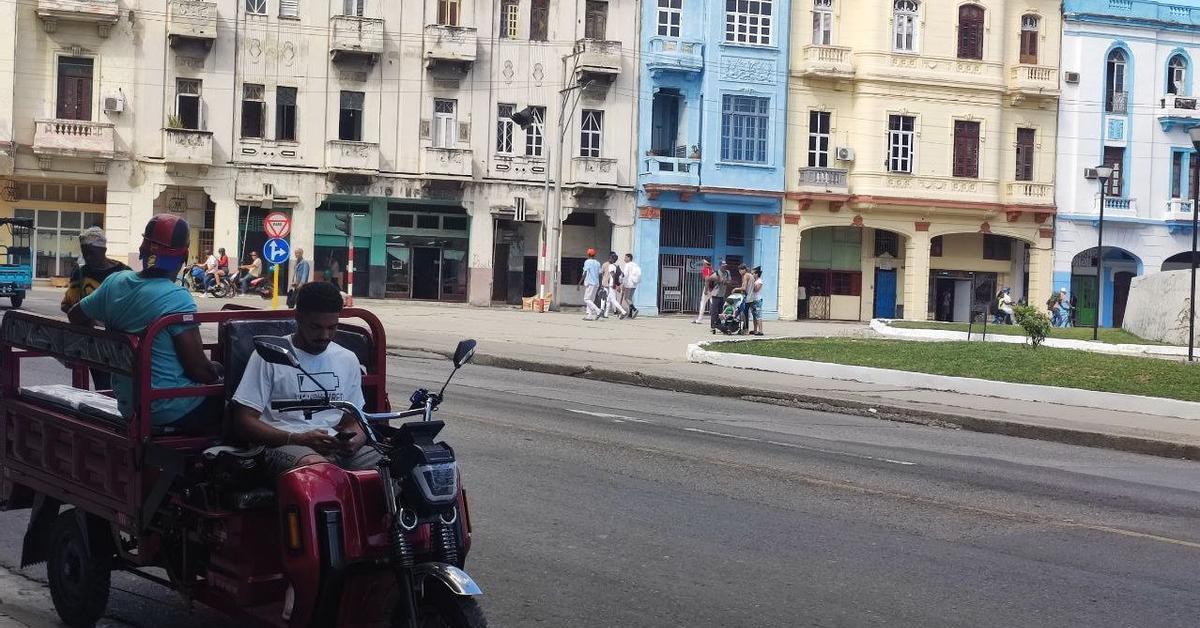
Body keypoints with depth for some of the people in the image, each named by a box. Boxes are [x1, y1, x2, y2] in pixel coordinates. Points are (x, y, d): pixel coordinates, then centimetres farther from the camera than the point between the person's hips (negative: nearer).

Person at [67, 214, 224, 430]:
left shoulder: (115, 283, -1)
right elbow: (198, 369, -20)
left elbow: (75, 316, 18)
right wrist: (215, 370, 2)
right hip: (171, 410, -8)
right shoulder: (177, 298, -21)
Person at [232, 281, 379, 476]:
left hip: (337, 446, 4)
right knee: (316, 465, -40)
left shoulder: (347, 359, 18)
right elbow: (244, 421, -2)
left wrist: (354, 441, -4)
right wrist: (298, 439, -15)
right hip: (284, 444, -4)